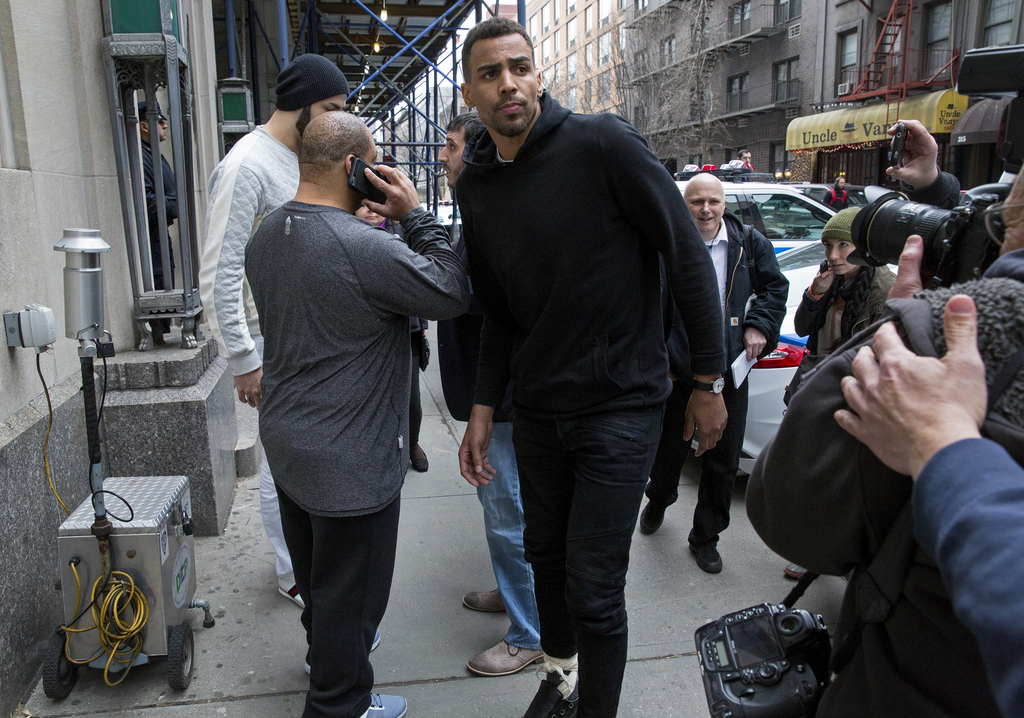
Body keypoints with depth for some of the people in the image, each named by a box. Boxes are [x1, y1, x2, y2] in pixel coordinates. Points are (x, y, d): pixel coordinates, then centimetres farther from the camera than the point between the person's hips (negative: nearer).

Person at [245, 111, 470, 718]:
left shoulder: (267, 237, 2)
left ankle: (327, 649, 52)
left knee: (316, 571, 28)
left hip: (286, 440, 9)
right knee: (350, 586, 11)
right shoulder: (364, 247, -27)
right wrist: (416, 215, -13)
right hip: (351, 459, -9)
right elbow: (455, 294, -19)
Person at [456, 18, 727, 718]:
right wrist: (483, 410, 4)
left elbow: (689, 255, -11)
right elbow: (499, 312, 10)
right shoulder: (477, 186, 4)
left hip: (621, 405, -5)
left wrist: (709, 380, -9)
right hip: (537, 409, 6)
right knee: (546, 556, 21)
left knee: (594, 589, -3)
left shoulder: (603, 143, -15)